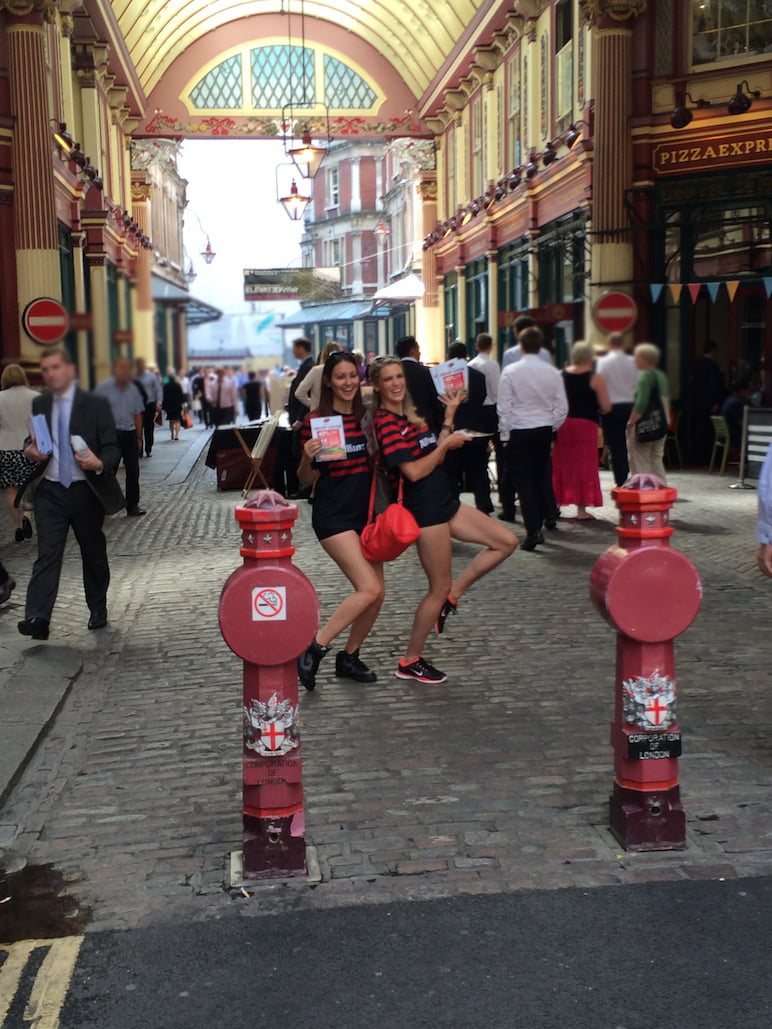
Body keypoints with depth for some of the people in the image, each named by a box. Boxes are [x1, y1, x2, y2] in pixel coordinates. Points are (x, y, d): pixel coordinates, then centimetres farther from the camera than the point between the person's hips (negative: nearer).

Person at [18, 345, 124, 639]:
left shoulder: (95, 404, -4)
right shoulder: (39, 405, 8)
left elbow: (113, 448, -6)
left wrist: (100, 464, -27)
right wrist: (32, 451, -5)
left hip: (86, 491, -2)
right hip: (50, 492, 2)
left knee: (94, 554, 13)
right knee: (47, 554, -10)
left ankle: (98, 611, 30)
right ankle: (37, 618, -18)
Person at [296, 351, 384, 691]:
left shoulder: (367, 417, 6)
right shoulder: (315, 421, -8)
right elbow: (306, 480, -5)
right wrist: (307, 459, -25)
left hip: (366, 512, 6)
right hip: (333, 514, -6)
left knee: (376, 593, 4)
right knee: (368, 588, -18)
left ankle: (349, 657, 22)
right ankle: (313, 649, -7)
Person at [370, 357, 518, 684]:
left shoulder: (409, 415, 13)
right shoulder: (385, 422, -15)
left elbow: (434, 454, 12)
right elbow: (414, 471, -21)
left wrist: (449, 418, 8)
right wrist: (447, 444, -10)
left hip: (444, 501, 9)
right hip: (424, 509, -9)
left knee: (506, 542, 10)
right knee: (439, 587, -1)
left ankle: (451, 596, 15)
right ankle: (410, 662, 12)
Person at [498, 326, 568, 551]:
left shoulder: (510, 372, -11)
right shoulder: (552, 372, -2)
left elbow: (505, 407, -9)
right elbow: (562, 407, 1)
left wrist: (505, 436, -1)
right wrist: (552, 427, 15)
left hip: (519, 431, -3)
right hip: (544, 430, 3)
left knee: (524, 480, 0)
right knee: (542, 474, 23)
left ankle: (534, 531, -5)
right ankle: (548, 515, 29)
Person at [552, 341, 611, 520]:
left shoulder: (560, 376, 4)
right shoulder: (595, 378, -6)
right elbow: (606, 407, -8)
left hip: (562, 424, 4)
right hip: (586, 424, -4)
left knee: (561, 465, 12)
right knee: (585, 466, 2)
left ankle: (556, 503, 14)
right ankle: (582, 509, 2)